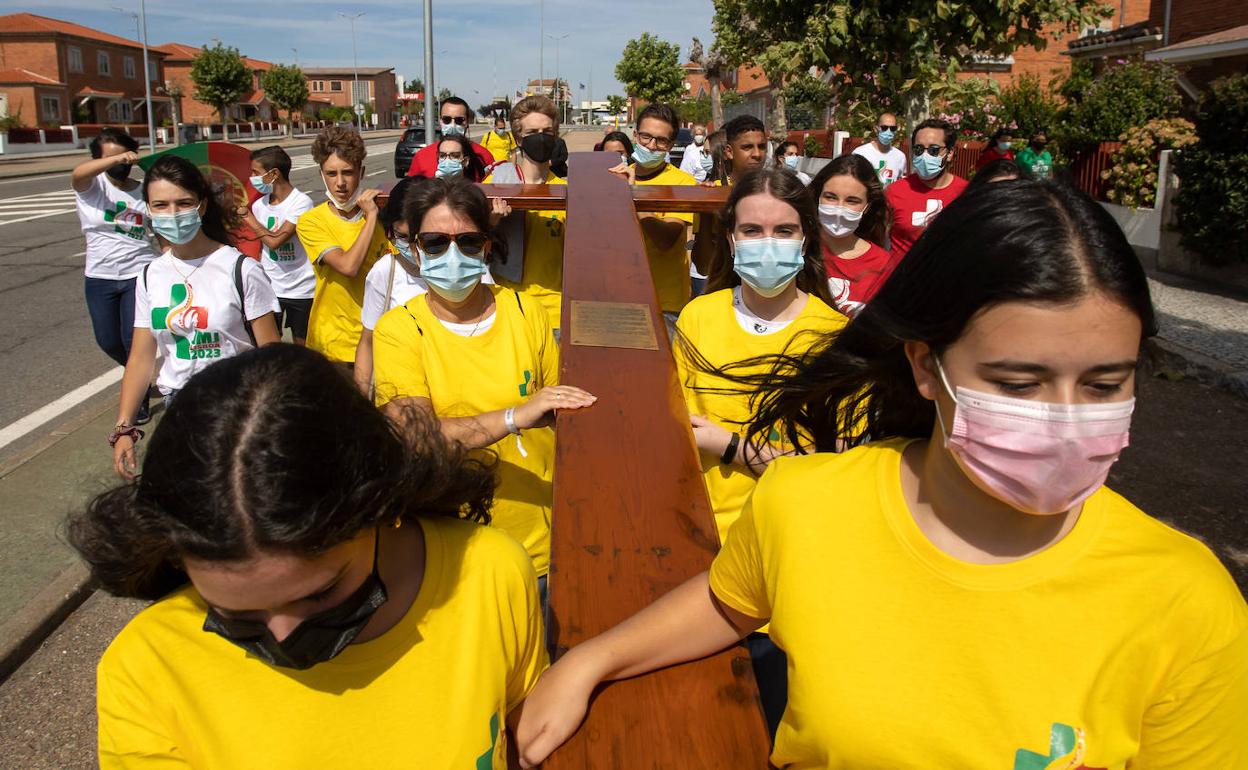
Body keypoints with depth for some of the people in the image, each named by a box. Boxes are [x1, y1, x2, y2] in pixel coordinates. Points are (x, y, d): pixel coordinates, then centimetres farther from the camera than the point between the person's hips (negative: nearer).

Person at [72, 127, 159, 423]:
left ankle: (139, 395, 13)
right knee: (108, 342, 9)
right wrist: (116, 159, -44)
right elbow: (77, 172, -29)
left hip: (140, 274, -1)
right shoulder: (91, 185, -4)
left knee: (133, 339, -8)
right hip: (100, 277, 1)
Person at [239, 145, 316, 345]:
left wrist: (247, 215, -12)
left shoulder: (301, 202, -16)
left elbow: (275, 241, -23)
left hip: (301, 290, -4)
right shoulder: (259, 204, 2)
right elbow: (262, 246, 12)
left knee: (302, 343, 9)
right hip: (269, 288, 5)